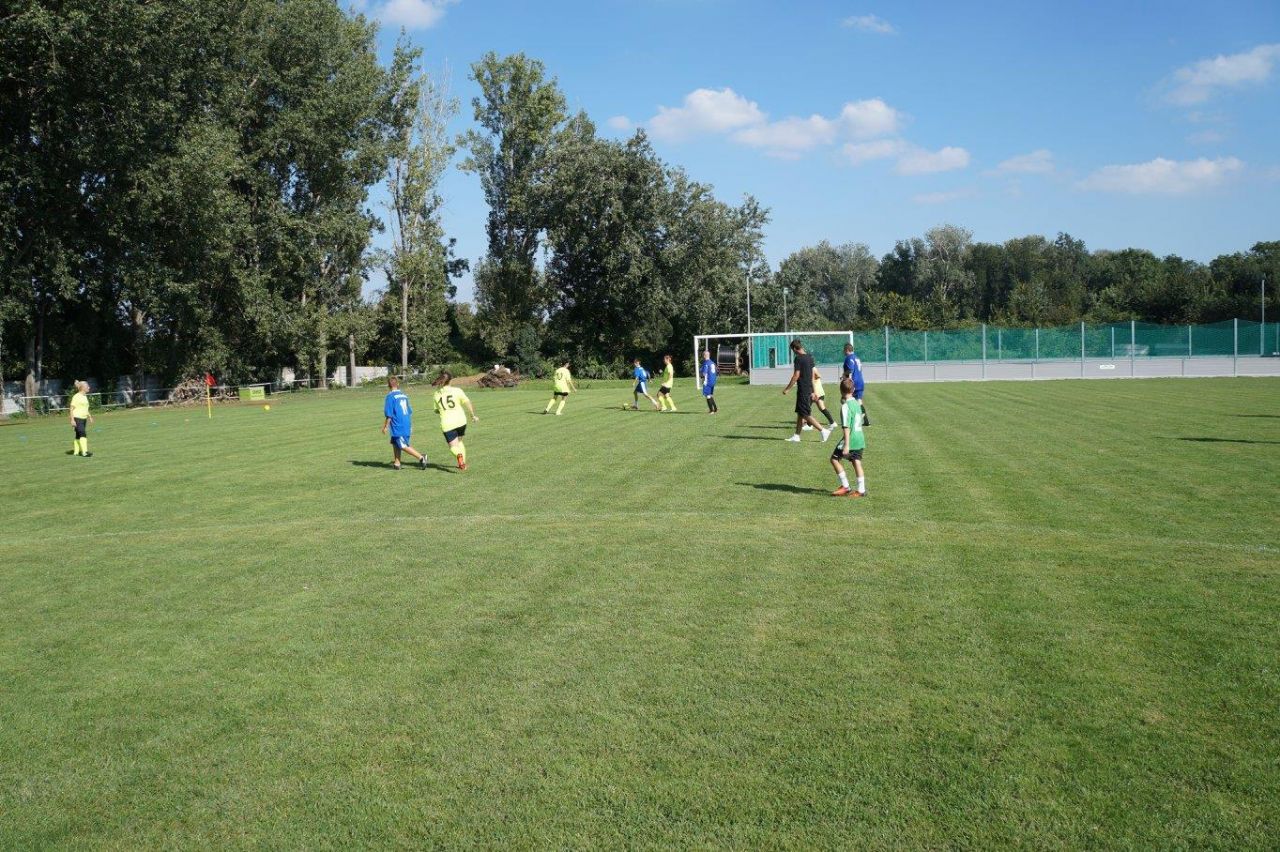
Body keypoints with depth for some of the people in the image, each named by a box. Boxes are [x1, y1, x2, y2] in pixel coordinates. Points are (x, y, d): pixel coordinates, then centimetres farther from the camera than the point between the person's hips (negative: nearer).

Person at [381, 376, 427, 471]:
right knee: (395, 443, 17)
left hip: (398, 426, -8)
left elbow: (389, 414, -13)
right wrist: (410, 426, 28)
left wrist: (385, 426, -2)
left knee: (403, 446, -5)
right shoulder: (403, 395, 12)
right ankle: (396, 463, 17)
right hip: (407, 425, 8)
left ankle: (421, 457, -14)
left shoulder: (390, 396, -10)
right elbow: (409, 411, 18)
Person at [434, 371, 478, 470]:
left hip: (447, 424, -1)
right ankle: (463, 463, 20)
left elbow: (436, 410, 13)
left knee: (453, 446, 2)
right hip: (461, 421, 1)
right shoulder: (457, 390, -2)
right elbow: (468, 403, -6)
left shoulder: (437, 394, 4)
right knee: (459, 441, 25)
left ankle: (459, 455, -32)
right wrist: (473, 416, 4)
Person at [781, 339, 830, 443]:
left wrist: (787, 389, -10)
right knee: (800, 413, 14)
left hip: (803, 390, -9)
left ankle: (824, 431, -8)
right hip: (809, 389, 9)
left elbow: (796, 376, -17)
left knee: (806, 414, -4)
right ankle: (796, 436, 18)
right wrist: (813, 391, 20)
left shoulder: (798, 358, -15)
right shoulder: (810, 357, 10)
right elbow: (812, 375, 14)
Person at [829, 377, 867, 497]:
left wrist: (846, 445, -21)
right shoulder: (856, 403, 10)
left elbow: (846, 427, -20)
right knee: (857, 462, 9)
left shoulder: (845, 406, -15)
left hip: (851, 438, -8)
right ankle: (861, 490, 7)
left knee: (835, 459, 2)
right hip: (860, 438, 8)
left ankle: (845, 487, 2)